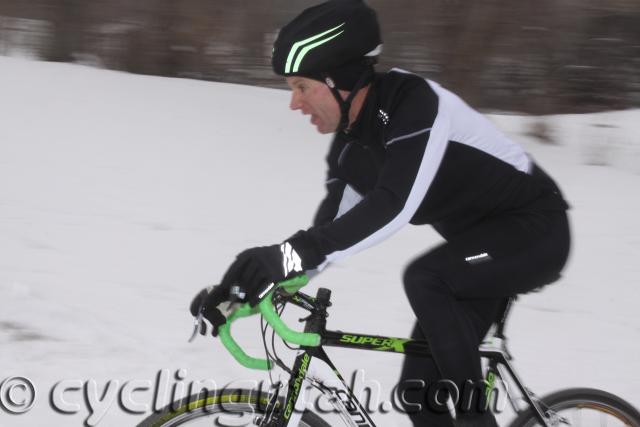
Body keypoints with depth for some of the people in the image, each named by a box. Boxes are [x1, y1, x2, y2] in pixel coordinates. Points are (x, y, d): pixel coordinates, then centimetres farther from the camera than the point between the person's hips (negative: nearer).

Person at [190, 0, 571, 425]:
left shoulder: (415, 103, -27)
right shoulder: (351, 143, 0)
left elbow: (395, 203, -42)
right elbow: (331, 228, 1)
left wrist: (294, 254, -51)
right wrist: (239, 287, -8)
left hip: (536, 229, -9)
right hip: (480, 245, 9)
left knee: (424, 278, -33)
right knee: (420, 389, 1)